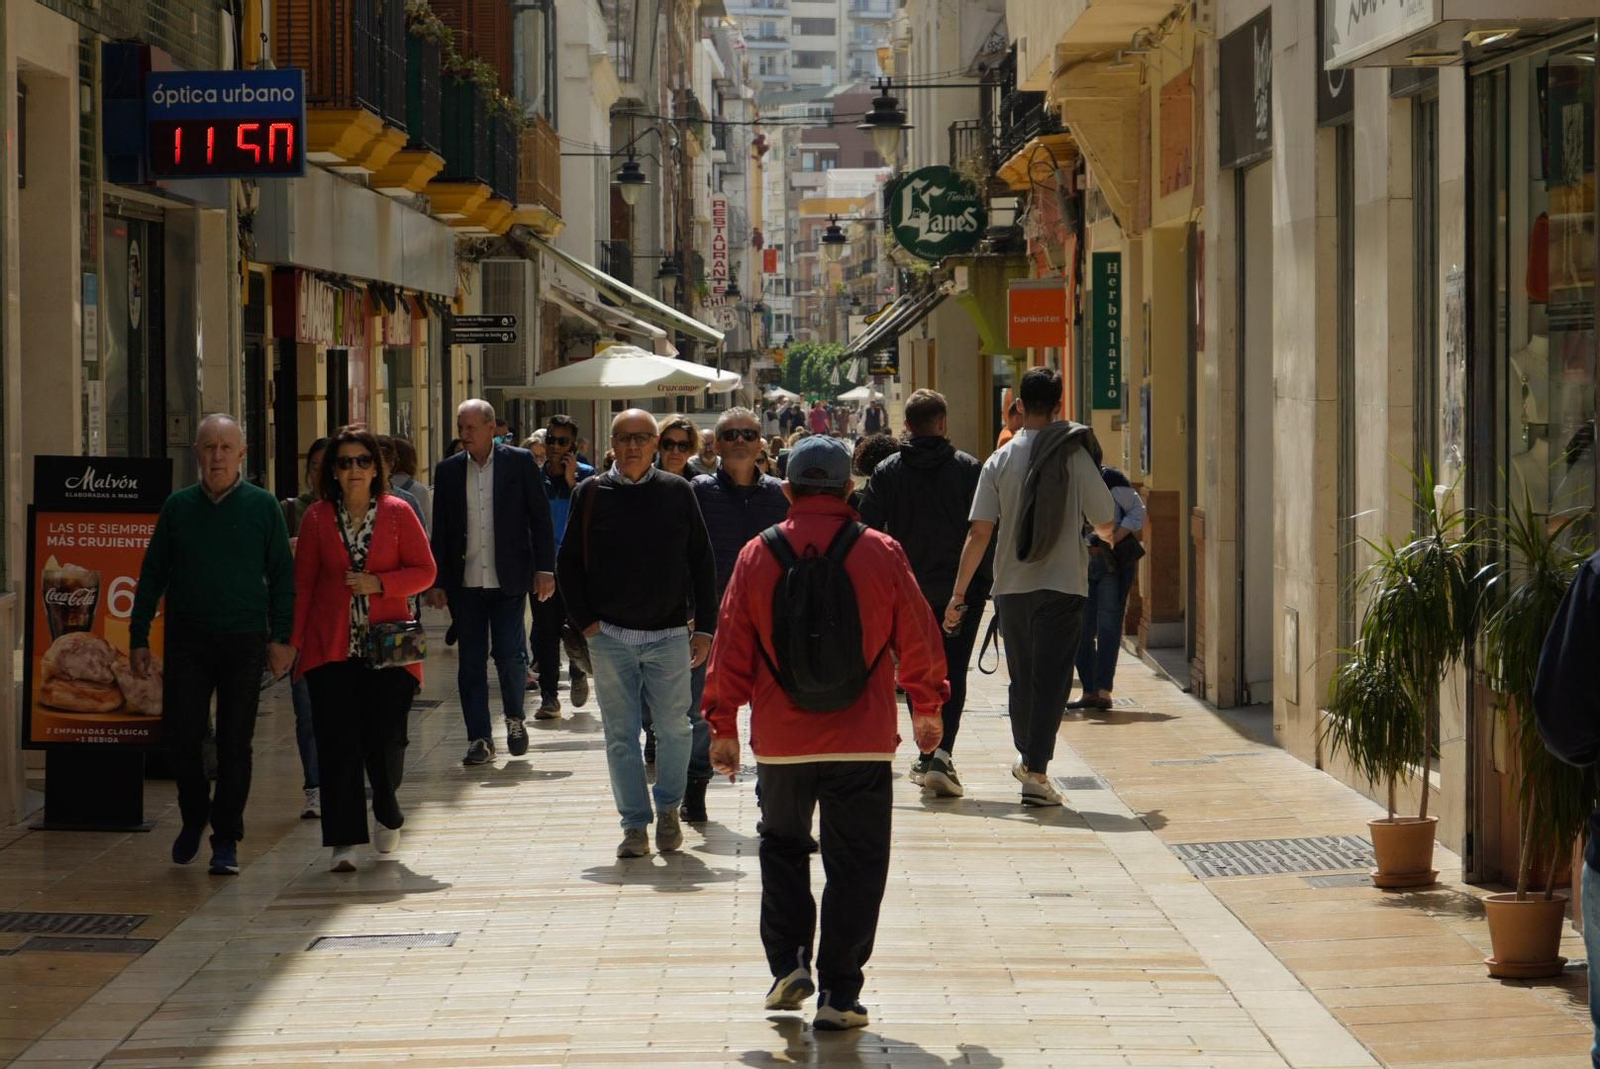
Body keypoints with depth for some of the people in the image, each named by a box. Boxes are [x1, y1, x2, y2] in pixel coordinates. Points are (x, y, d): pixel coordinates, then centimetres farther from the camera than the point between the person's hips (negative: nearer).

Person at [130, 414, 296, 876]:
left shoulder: (262, 506, 1)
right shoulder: (178, 506, 6)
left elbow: (281, 576, 3)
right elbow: (153, 574, 11)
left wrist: (280, 638, -4)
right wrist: (138, 638, 7)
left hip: (244, 641, -1)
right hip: (187, 639, 1)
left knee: (235, 743, 1)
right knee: (180, 733, -3)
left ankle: (226, 840, 10)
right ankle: (194, 816, 23)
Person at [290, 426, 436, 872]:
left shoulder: (397, 513, 3)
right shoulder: (318, 518, 6)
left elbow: (424, 571, 4)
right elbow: (303, 584, 8)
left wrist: (379, 583, -11)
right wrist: (295, 640, 3)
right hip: (332, 647, 1)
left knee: (385, 741, -3)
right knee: (338, 744, -6)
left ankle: (386, 811, 27)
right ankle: (344, 841, -3)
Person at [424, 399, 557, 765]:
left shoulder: (519, 462, 0)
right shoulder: (449, 470, 7)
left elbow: (540, 517, 2)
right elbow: (440, 530, 9)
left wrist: (545, 568, -5)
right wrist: (437, 581, 4)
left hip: (507, 580, -2)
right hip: (465, 582, 3)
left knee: (509, 654, -6)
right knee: (471, 662, 2)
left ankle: (515, 718, 20)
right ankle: (479, 738, 8)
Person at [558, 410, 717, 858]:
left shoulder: (677, 493, 2)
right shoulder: (590, 494, 2)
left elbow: (702, 562, 6)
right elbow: (568, 562, 7)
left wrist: (704, 627, 1)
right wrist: (584, 620, -2)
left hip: (669, 635, 0)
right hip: (610, 636, 0)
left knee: (674, 729, 3)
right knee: (621, 736, 2)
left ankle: (668, 809, 24)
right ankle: (635, 825, 9)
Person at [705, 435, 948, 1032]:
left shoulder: (757, 556, -2)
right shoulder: (880, 554, -5)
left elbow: (731, 647, 1)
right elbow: (919, 640, 2)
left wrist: (723, 726, 10)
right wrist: (926, 707, 17)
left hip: (781, 740, 1)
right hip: (863, 738, -1)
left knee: (783, 846, 22)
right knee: (854, 866, 5)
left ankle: (788, 963, 13)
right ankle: (839, 995, 4)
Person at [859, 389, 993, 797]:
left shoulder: (887, 472, 1)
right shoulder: (968, 469, -2)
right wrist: (987, 579, 3)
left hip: (908, 591, 1)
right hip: (961, 591, -1)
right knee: (953, 673, 0)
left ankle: (928, 756, 18)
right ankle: (940, 753, -17)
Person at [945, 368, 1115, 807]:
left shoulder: (999, 461, 0)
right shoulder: (1075, 457, -5)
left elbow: (979, 532, -4)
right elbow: (1105, 524, 1)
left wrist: (959, 593, 0)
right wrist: (1107, 537, 26)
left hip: (1011, 586, 3)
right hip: (1062, 585, -3)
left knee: (1022, 678, 17)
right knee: (1051, 679, -1)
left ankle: (1026, 758, 30)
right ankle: (1035, 770, -10)